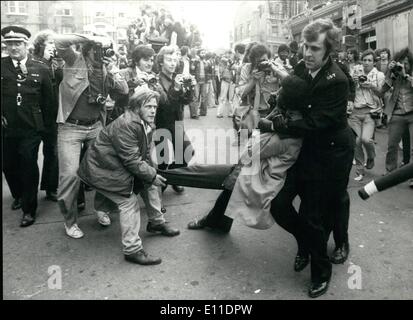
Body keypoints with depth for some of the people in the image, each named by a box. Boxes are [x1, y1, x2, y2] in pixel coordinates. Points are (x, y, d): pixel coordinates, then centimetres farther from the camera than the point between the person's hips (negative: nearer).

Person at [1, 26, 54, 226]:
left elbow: (48, 100, 2)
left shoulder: (40, 69, -1)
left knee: (29, 168, 1)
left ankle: (29, 210, 17)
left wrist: (47, 126, 2)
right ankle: (18, 195, 42)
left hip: (31, 129, -2)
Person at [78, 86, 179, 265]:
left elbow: (145, 155, 5)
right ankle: (132, 250, -7)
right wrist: (152, 175, -20)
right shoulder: (125, 125, -28)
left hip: (120, 166, 10)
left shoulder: (146, 124, 3)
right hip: (101, 169, -10)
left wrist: (152, 173, -10)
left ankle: (156, 223, 27)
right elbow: (132, 160, -28)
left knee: (149, 182, 10)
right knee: (128, 202, -15)